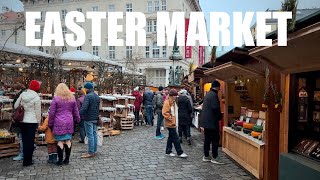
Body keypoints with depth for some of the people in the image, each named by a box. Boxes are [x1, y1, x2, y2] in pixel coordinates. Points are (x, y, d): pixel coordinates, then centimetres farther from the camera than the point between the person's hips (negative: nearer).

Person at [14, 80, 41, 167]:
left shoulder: (22, 94, 2)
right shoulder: (36, 97, -12)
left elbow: (16, 106, 8)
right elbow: (38, 112, -8)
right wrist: (38, 122, 3)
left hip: (22, 120, 5)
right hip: (32, 121, -5)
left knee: (24, 140, 16)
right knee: (30, 141, 3)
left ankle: (26, 159, 26)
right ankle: (27, 161, 9)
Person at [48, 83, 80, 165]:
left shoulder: (56, 98, -3)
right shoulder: (72, 98, 8)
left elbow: (52, 113, -2)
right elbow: (76, 111, 13)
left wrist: (50, 124, 5)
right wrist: (78, 120, 23)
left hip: (59, 122, -4)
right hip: (69, 122, 4)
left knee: (60, 141, 0)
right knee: (68, 140, 9)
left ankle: (60, 160, 5)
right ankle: (67, 159, 15)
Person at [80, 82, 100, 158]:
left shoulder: (88, 96, -15)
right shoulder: (97, 96, 14)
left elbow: (84, 108, -23)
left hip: (89, 119, -9)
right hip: (95, 118, 9)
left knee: (90, 135, -5)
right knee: (94, 134, 12)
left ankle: (90, 152, -1)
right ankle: (94, 151, 19)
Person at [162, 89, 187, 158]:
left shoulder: (173, 102, 14)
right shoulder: (167, 102, -16)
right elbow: (164, 113, -22)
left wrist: (175, 120, 15)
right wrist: (170, 118, -18)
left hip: (173, 123, 9)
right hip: (170, 123, -9)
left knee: (171, 137, 14)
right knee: (176, 138, -5)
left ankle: (168, 151, 23)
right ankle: (180, 152, 1)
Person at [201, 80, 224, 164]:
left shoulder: (207, 94, 13)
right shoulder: (214, 95, -16)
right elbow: (216, 108, -23)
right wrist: (220, 116, -5)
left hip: (205, 121, 9)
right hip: (212, 121, -9)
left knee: (207, 139, 14)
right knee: (215, 139, -1)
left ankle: (206, 156, 21)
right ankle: (214, 158, 4)